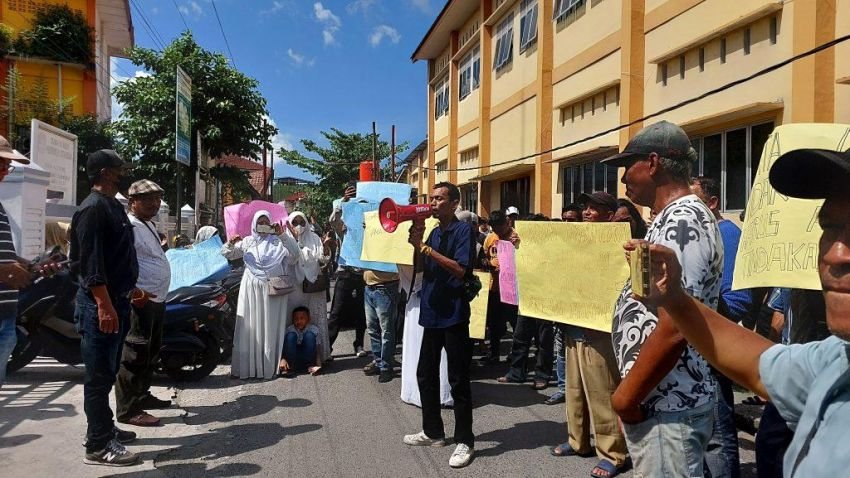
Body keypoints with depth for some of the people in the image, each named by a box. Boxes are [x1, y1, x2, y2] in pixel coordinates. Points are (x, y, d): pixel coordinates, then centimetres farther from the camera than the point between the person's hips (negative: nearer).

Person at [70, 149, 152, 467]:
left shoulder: (113, 206, 16)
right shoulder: (93, 208, -15)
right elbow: (90, 262, -22)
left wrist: (131, 291, 25)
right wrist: (104, 305, -26)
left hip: (116, 300, 10)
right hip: (100, 305, -10)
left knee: (108, 372, 18)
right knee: (99, 375, -3)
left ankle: (104, 429, 30)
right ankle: (98, 446, 5)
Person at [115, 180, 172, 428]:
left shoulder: (149, 225, 18)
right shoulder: (128, 227, -14)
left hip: (156, 300, 11)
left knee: (151, 352, 19)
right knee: (134, 354, -6)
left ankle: (142, 395, 33)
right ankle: (127, 409, 0)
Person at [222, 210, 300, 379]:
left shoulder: (278, 242, 6)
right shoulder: (247, 242, 12)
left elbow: (295, 254, -8)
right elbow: (227, 254, 12)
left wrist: (283, 235, -16)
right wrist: (231, 243, -9)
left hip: (273, 291, -1)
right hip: (251, 290, 2)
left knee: (271, 329, 0)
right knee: (250, 328, 1)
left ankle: (270, 366, 6)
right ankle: (247, 366, 6)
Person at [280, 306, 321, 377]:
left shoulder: (314, 330, -5)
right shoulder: (289, 330, -5)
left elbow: (317, 350, -10)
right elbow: (282, 347, -14)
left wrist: (319, 364, -27)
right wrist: (283, 360, -35)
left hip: (308, 357, 0)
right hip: (293, 357, 0)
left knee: (310, 335, -22)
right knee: (291, 335, -23)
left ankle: (310, 366, -21)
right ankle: (290, 367, -26)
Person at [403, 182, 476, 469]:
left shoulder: (464, 230, -8)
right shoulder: (434, 233, 13)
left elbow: (460, 269, -20)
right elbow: (425, 270, 10)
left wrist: (426, 248, -20)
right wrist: (417, 244, -5)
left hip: (454, 314, -8)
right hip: (432, 312, 8)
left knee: (458, 380, 0)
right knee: (425, 375, 15)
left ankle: (465, 441, 13)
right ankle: (433, 432, 30)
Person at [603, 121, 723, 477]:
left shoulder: (682, 221, -19)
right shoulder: (679, 217, 13)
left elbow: (675, 327, -28)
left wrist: (627, 395, -19)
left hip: (666, 408, -10)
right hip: (661, 400, 10)